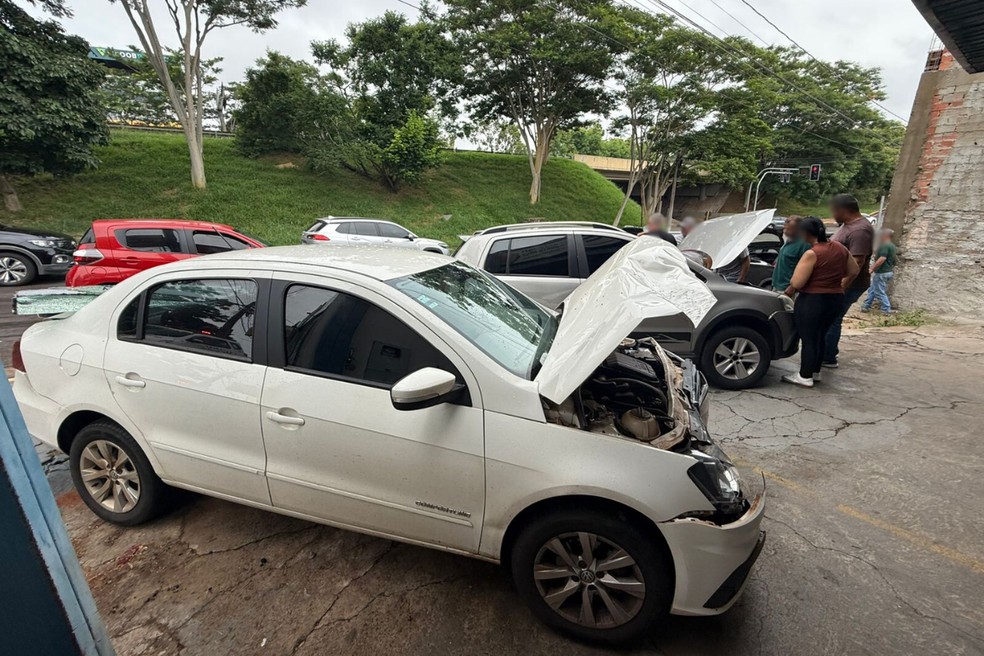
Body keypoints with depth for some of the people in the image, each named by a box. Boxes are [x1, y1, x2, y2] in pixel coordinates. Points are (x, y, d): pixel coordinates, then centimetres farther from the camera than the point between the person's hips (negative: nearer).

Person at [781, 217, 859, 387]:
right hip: (835, 300, 8)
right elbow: (854, 271, 17)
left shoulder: (812, 253, -18)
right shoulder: (840, 248, 6)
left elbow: (796, 283, -20)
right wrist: (841, 288, 29)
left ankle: (805, 377, 9)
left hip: (812, 302, -8)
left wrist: (789, 291, 1)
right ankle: (815, 373, 29)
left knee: (808, 339, 2)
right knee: (819, 338, 19)